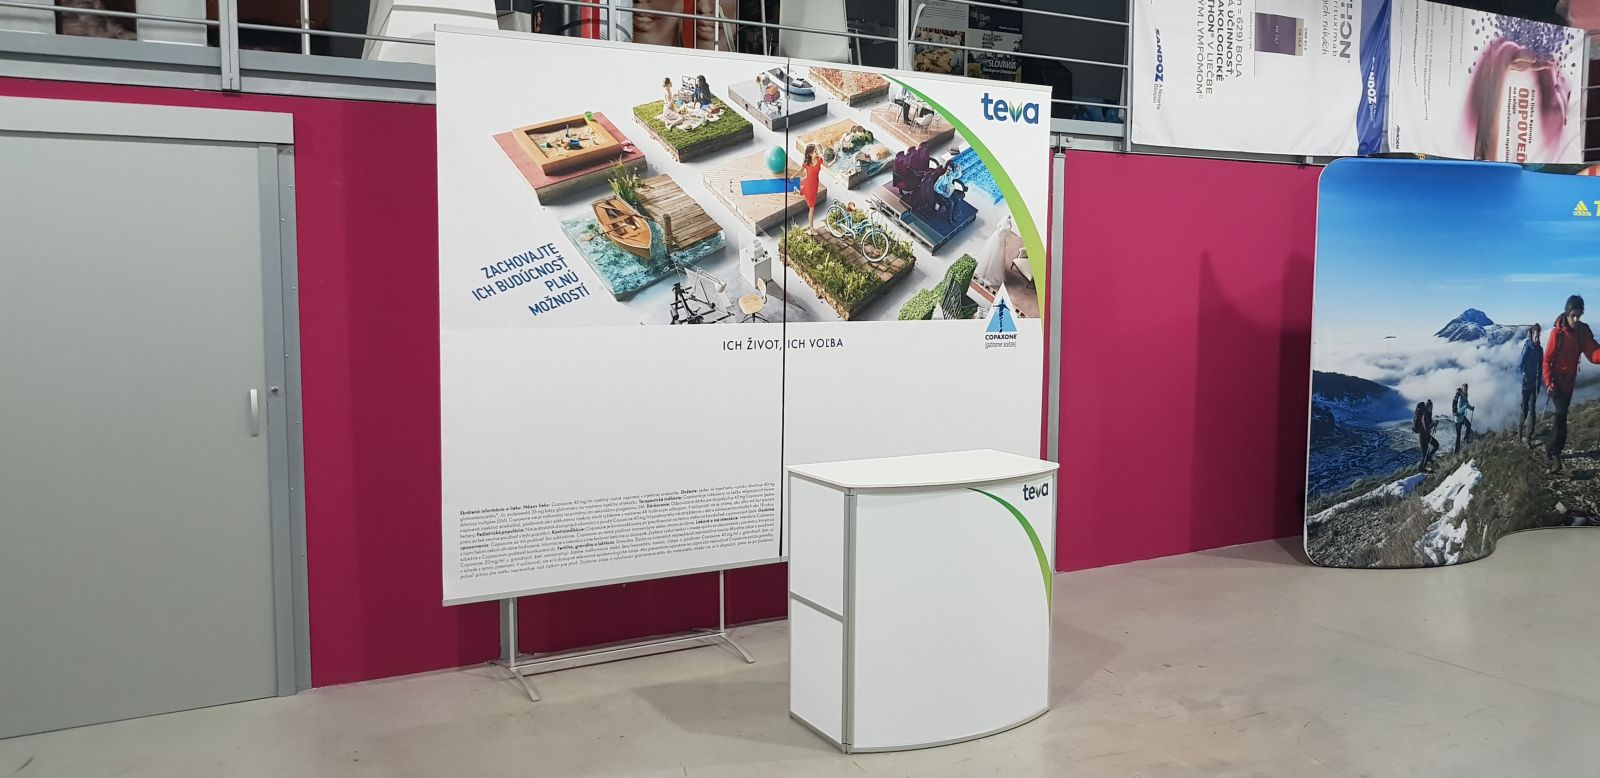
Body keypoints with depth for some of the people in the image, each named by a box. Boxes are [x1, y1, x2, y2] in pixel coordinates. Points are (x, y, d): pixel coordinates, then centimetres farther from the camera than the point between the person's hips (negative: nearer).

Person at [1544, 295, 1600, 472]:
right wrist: (1549, 382, -20)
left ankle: (1551, 449, 26)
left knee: (1561, 415, 14)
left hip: (1569, 380, 6)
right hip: (1556, 380, -6)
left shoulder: (1583, 330, -4)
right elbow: (1547, 359, -13)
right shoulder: (1557, 332, -17)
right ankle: (1555, 454, -17)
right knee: (1561, 413, -18)